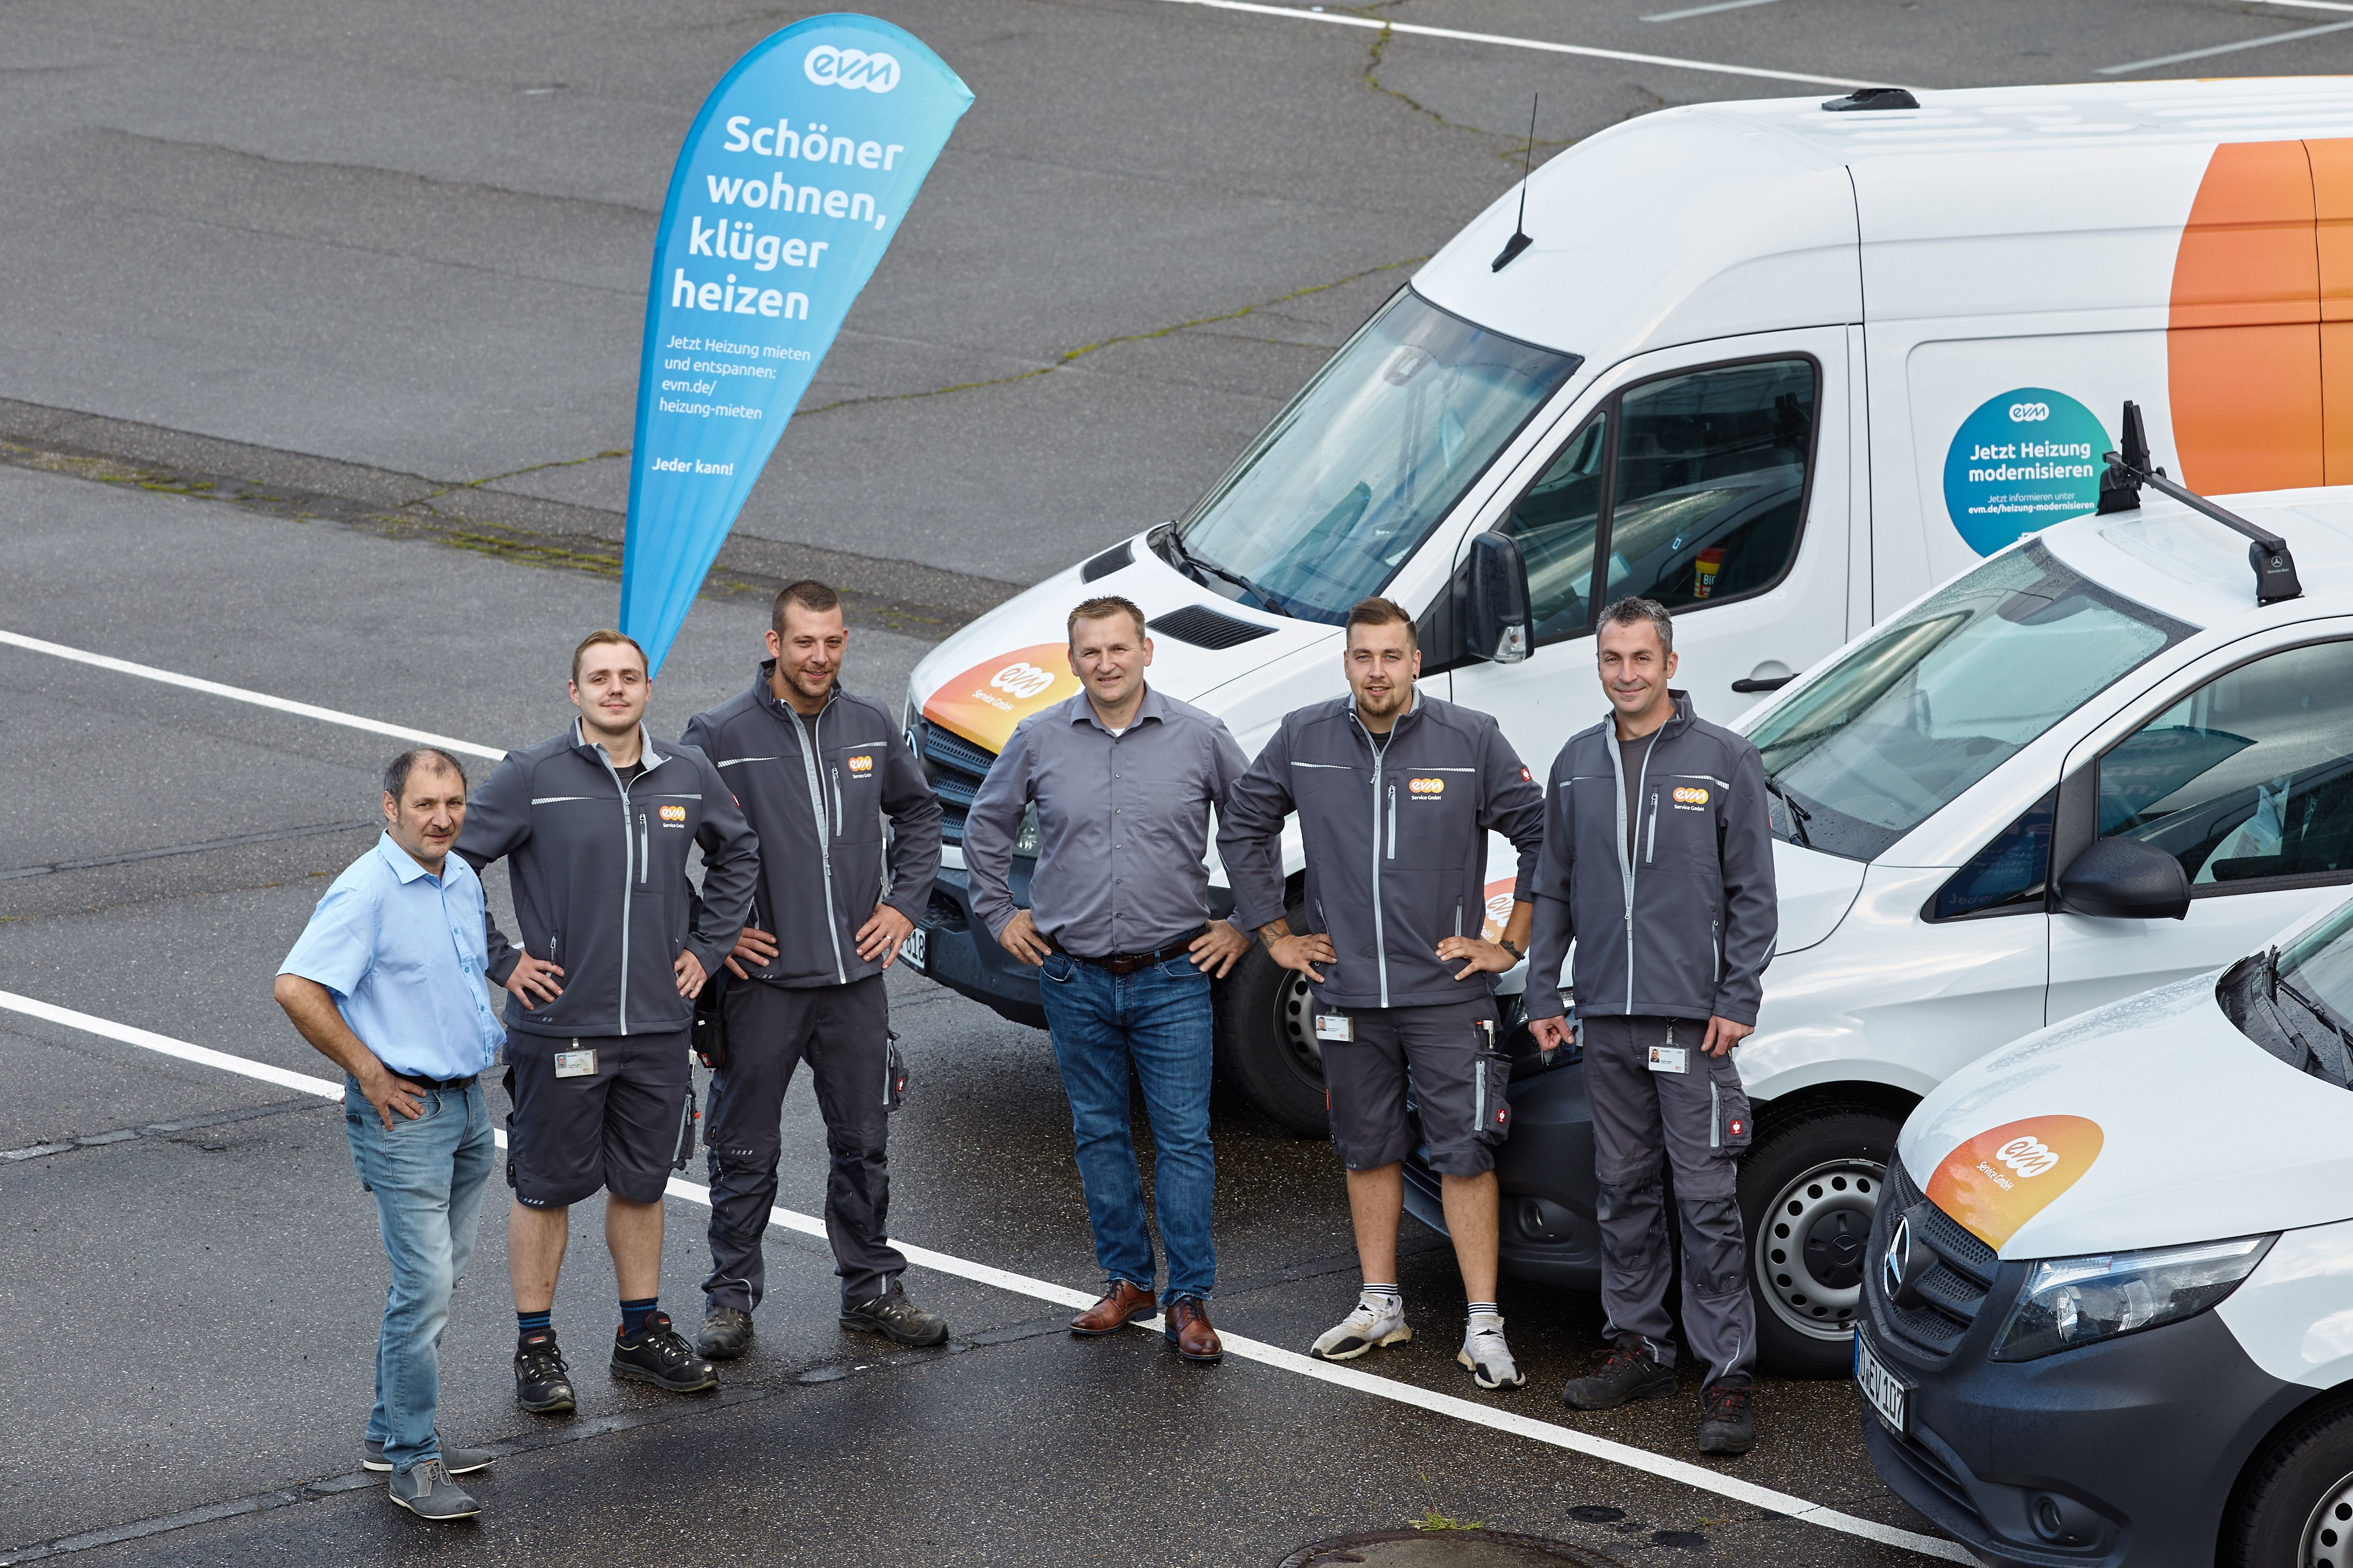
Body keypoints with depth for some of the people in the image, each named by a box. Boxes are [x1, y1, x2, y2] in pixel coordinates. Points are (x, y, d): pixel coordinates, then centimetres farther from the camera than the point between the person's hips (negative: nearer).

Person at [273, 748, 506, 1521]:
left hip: (466, 1104, 8)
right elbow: (296, 988, -25)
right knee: (424, 1286, -10)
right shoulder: (366, 891, -18)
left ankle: (393, 1432, 27)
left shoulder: (463, 880, 9)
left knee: (437, 1278, 15)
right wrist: (367, 1071, -18)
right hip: (404, 1111, -8)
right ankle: (412, 1462, -3)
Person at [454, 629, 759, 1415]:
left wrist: (707, 945, 13)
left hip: (658, 1024, 4)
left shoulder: (689, 776, 3)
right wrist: (500, 960, -8)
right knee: (546, 1187, 4)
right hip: (559, 1024, -4)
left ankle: (642, 1333, 26)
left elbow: (738, 855, 21)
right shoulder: (531, 777, -10)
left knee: (642, 1183, 14)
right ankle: (536, 1346, 13)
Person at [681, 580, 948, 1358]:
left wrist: (904, 903, 10)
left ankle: (871, 1288, 25)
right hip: (762, 977, -4)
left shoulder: (871, 727, 4)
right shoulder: (722, 735, -10)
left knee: (863, 1143, 12)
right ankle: (731, 1299, 14)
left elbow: (920, 813, 21)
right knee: (745, 1149, 3)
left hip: (856, 973, 4)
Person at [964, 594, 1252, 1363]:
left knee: (1184, 1137, -4)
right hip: (1075, 979, 2)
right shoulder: (1039, 741, 1)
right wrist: (999, 914, 11)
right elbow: (985, 826, 17)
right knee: (1099, 1134, 9)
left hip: (1172, 977, -2)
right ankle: (1127, 1282, 20)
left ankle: (1188, 1299, 0)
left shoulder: (1200, 739, -2)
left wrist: (1244, 925, 4)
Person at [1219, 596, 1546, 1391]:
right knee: (1368, 1149, 12)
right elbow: (1243, 829, 14)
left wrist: (1510, 944, -1)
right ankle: (1380, 1304, 24)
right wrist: (1274, 934, 10)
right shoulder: (1303, 739, 1)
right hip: (1348, 992, 3)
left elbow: (1544, 838, 0)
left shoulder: (1471, 741, -6)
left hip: (1446, 991, -3)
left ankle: (1483, 1325, -2)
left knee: (1465, 1154, -4)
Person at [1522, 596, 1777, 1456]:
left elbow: (1753, 892, -2)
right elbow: (1554, 890, 18)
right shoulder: (1578, 765, 12)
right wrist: (1542, 992, 12)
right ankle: (1637, 1346, 21)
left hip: (1692, 1018, -5)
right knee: (1623, 1190, 11)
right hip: (1605, 1020, 5)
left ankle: (1729, 1371, -7)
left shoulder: (1724, 759, -1)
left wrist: (1738, 999, -9)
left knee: (1707, 1198, -7)